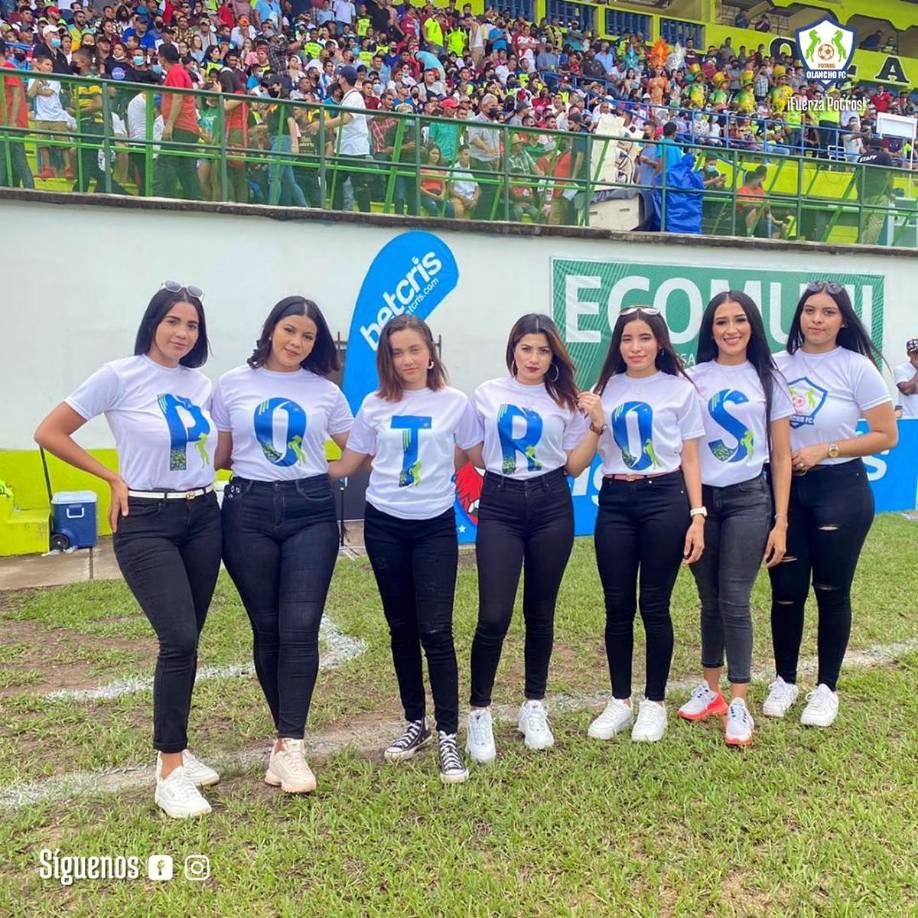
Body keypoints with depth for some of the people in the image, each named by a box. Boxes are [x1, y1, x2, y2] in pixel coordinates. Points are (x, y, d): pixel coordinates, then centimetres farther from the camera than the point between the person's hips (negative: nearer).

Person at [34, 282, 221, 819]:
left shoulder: (201, 384, 7)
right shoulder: (120, 376, -9)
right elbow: (50, 433, -4)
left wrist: (201, 475, 5)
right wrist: (114, 478, -5)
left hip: (203, 517, 6)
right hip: (146, 523, -5)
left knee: (186, 641, 11)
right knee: (179, 640, -14)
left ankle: (175, 748, 28)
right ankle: (170, 772, -1)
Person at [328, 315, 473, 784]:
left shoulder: (455, 403, -2)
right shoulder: (375, 405, 2)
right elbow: (345, 465, 5)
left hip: (435, 526, -2)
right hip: (384, 525, 2)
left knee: (435, 631, -7)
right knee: (402, 629, 11)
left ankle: (447, 735, 5)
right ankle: (415, 722, 26)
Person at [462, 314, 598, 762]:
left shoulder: (564, 400, 6)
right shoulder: (487, 394, 5)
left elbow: (574, 465, 4)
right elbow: (477, 457, 10)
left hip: (551, 506, 1)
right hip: (500, 505, -1)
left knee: (540, 612, 9)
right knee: (494, 615, -8)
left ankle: (534, 707, 25)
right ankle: (479, 713, 8)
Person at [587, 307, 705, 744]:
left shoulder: (680, 389, 3)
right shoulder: (605, 389, 9)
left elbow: (690, 458, 2)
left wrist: (697, 516, -4)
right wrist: (589, 423, -6)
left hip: (665, 499, -2)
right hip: (615, 501, 2)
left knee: (654, 605, 3)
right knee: (618, 606, 6)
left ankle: (654, 703, 19)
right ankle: (620, 700, 21)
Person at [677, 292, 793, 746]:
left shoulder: (768, 379, 4)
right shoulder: (693, 377, 4)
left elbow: (781, 456, 4)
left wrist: (781, 521, -2)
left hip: (748, 500, -1)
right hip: (701, 499, 1)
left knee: (734, 599, -4)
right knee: (710, 599, 9)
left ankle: (738, 705, 8)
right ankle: (710, 689, 26)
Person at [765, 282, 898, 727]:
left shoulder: (857, 368, -7)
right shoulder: (778, 366, 2)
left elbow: (886, 436, -7)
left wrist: (826, 450, -14)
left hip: (840, 489, -2)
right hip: (785, 489, 3)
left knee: (831, 592, 6)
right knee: (785, 591, 7)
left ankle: (825, 688, 24)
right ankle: (784, 681, 26)